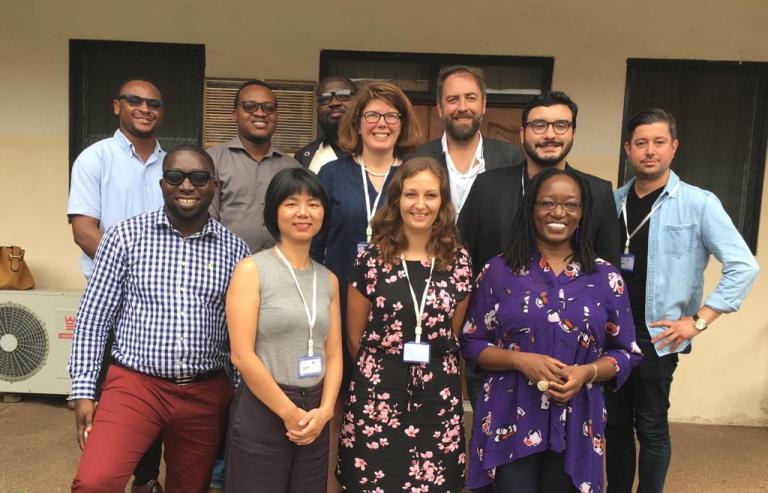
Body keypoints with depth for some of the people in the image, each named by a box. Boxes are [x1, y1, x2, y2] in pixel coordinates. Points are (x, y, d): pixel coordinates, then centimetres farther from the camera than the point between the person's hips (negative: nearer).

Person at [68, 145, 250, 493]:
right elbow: (93, 318, 0)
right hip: (135, 384, -2)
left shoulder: (234, 249, 1)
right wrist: (84, 391, -3)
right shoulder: (125, 236, -3)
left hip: (206, 394, 2)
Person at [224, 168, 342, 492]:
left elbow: (334, 355, 7)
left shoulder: (328, 279, 8)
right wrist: (288, 412, -10)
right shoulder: (251, 270, -7)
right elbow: (241, 355, -13)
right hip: (261, 412, -4)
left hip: (314, 415, 5)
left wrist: (324, 410, -7)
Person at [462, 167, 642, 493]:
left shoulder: (605, 277, 3)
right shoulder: (499, 270, -1)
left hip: (575, 427, 2)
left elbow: (626, 352, 6)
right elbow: (471, 343, 1)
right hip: (509, 423, -1)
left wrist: (587, 372, -13)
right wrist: (520, 360, -15)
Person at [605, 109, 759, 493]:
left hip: (656, 336, -4)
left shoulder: (698, 203, -7)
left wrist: (698, 321, -13)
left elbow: (743, 266, -10)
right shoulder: (614, 201, 6)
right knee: (614, 424, 14)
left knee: (651, 428, 6)